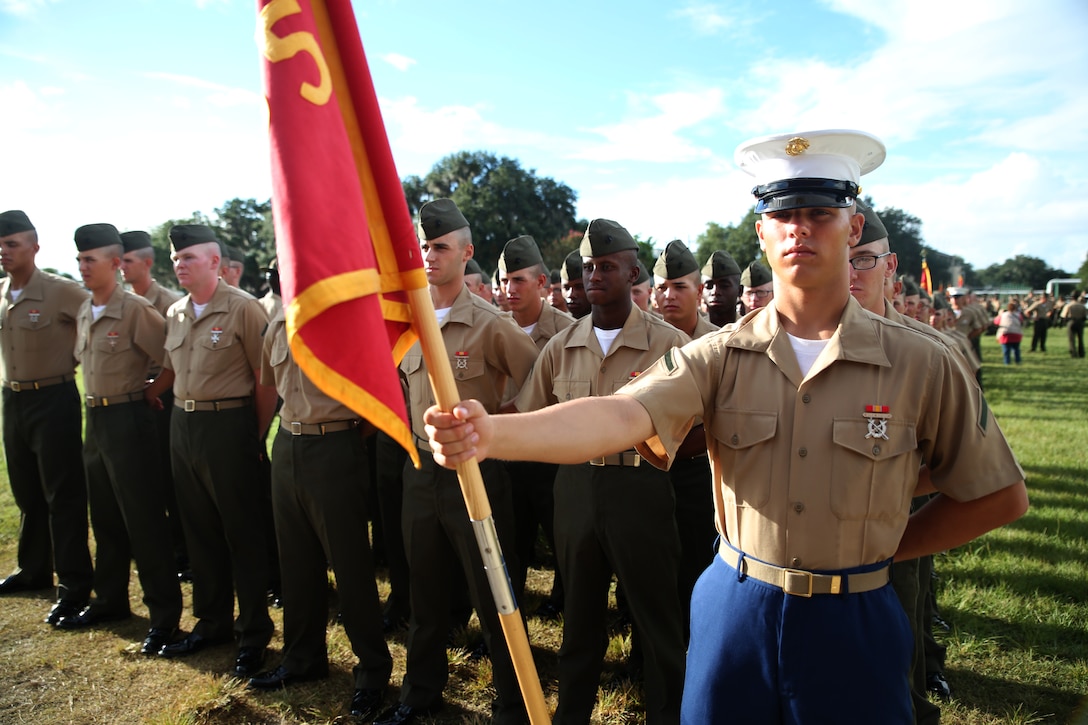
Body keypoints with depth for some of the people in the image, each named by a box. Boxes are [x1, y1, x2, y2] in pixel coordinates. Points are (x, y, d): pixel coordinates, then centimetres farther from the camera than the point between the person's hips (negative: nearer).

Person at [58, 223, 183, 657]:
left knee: (144, 521, -3)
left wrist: (147, 393, -5)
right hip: (95, 420, 8)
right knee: (105, 519, 18)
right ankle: (110, 600, 33)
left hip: (127, 421, -8)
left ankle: (164, 613, 7)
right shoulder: (84, 312, 10)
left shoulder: (135, 309, -15)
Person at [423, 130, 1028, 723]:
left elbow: (1000, 497, 2)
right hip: (735, 612, 1)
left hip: (854, 627, 0)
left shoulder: (921, 366, -8)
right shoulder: (721, 357, -8)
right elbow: (619, 416, -25)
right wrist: (492, 433, -41)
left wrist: (880, 549, 0)